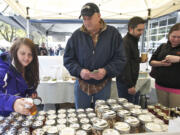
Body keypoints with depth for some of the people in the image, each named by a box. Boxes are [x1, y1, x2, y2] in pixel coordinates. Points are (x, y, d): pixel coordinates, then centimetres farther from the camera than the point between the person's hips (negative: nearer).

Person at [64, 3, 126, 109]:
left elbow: (120, 59, -5)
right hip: (82, 84, 1)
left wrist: (106, 71, -22)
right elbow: (68, 59, -1)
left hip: (103, 85, 0)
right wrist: (79, 71, -19)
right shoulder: (76, 35, -3)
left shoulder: (112, 33, -6)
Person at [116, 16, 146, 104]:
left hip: (132, 81, 10)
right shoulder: (125, 42, -17)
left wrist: (140, 60, 6)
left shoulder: (134, 41, 14)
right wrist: (130, 85, -21)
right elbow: (125, 65, -22)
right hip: (125, 84, -10)